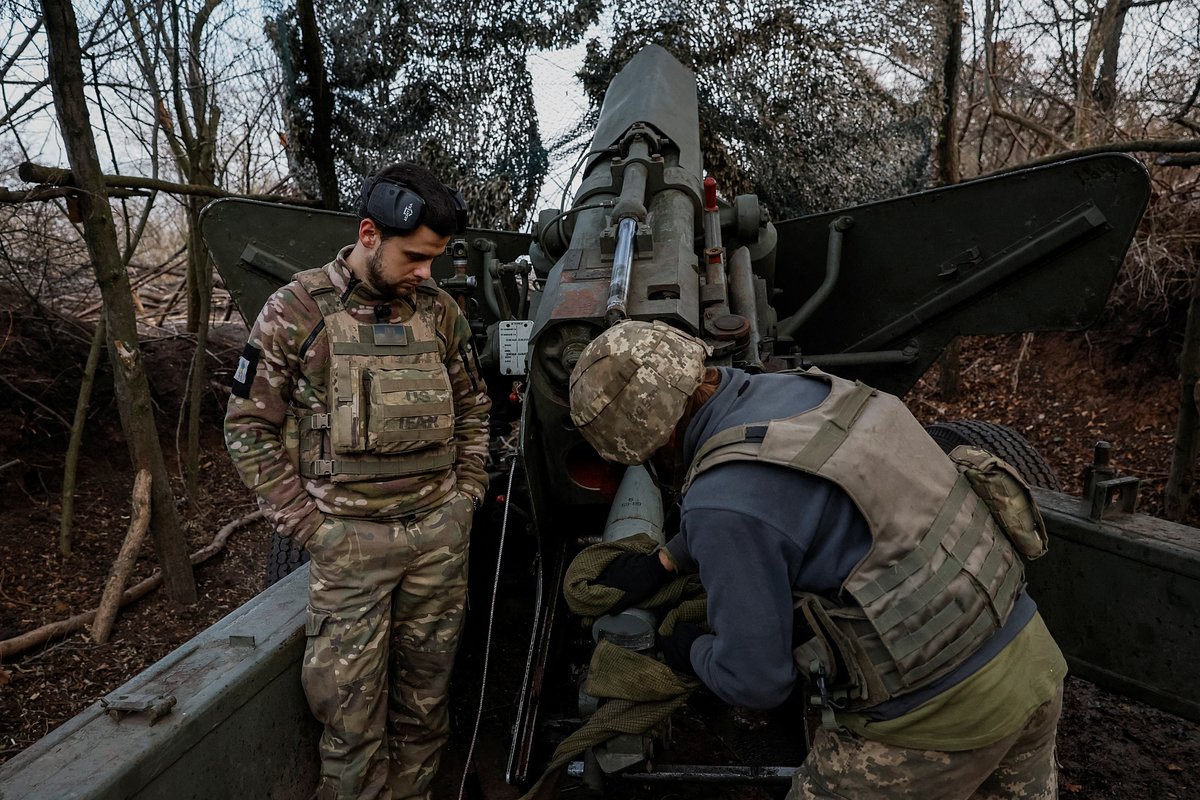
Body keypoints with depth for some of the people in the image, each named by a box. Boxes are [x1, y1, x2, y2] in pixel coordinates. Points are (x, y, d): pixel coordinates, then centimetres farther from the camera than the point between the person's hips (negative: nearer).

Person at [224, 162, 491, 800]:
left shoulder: (438, 309, 4)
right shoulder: (296, 311, -7)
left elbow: (471, 406, 16)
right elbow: (249, 427, -2)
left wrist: (469, 490, 8)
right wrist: (305, 524, -6)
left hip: (440, 530, 4)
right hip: (348, 538, -3)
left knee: (425, 690, 16)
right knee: (352, 703, 6)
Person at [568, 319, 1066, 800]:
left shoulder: (722, 505, -25)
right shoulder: (799, 388, 0)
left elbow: (754, 681, -15)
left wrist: (693, 652, 7)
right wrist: (663, 561, 24)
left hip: (935, 719, -8)